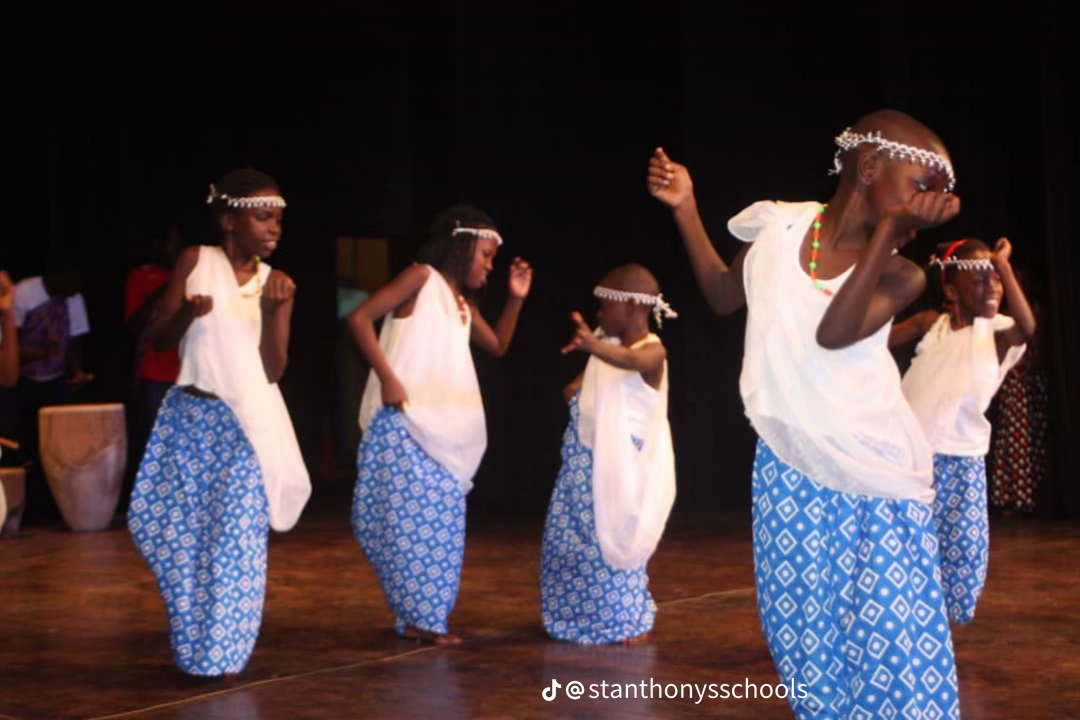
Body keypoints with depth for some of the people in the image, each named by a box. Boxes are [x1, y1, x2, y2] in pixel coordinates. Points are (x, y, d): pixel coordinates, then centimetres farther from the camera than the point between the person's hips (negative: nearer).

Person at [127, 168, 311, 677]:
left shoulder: (275, 283, 2)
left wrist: (275, 311, -18)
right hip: (191, 418, 0)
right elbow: (159, 341, -1)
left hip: (246, 425, 0)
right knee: (182, 535, 6)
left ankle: (223, 653, 13)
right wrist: (186, 313, -21)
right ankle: (193, 649, 24)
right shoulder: (196, 261, -1)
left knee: (236, 538, -1)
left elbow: (274, 371, -5)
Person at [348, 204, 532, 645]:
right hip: (404, 424, -8)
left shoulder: (463, 303, 18)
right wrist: (387, 377, -19)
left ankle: (425, 617, 14)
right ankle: (417, 616, -1)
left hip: (445, 431, 8)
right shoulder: (422, 278, -4)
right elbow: (359, 318, -12)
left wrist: (516, 299, 18)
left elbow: (498, 347, 31)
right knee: (408, 518, -8)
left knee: (441, 521, 7)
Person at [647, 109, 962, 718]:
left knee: (893, 641, -6)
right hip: (789, 470, 3)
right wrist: (685, 209, 6)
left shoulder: (898, 274, -12)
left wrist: (888, 231, -33)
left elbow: (833, 333, -30)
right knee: (803, 630, 9)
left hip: (875, 475, -3)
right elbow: (725, 295, 14)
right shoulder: (781, 226, -2)